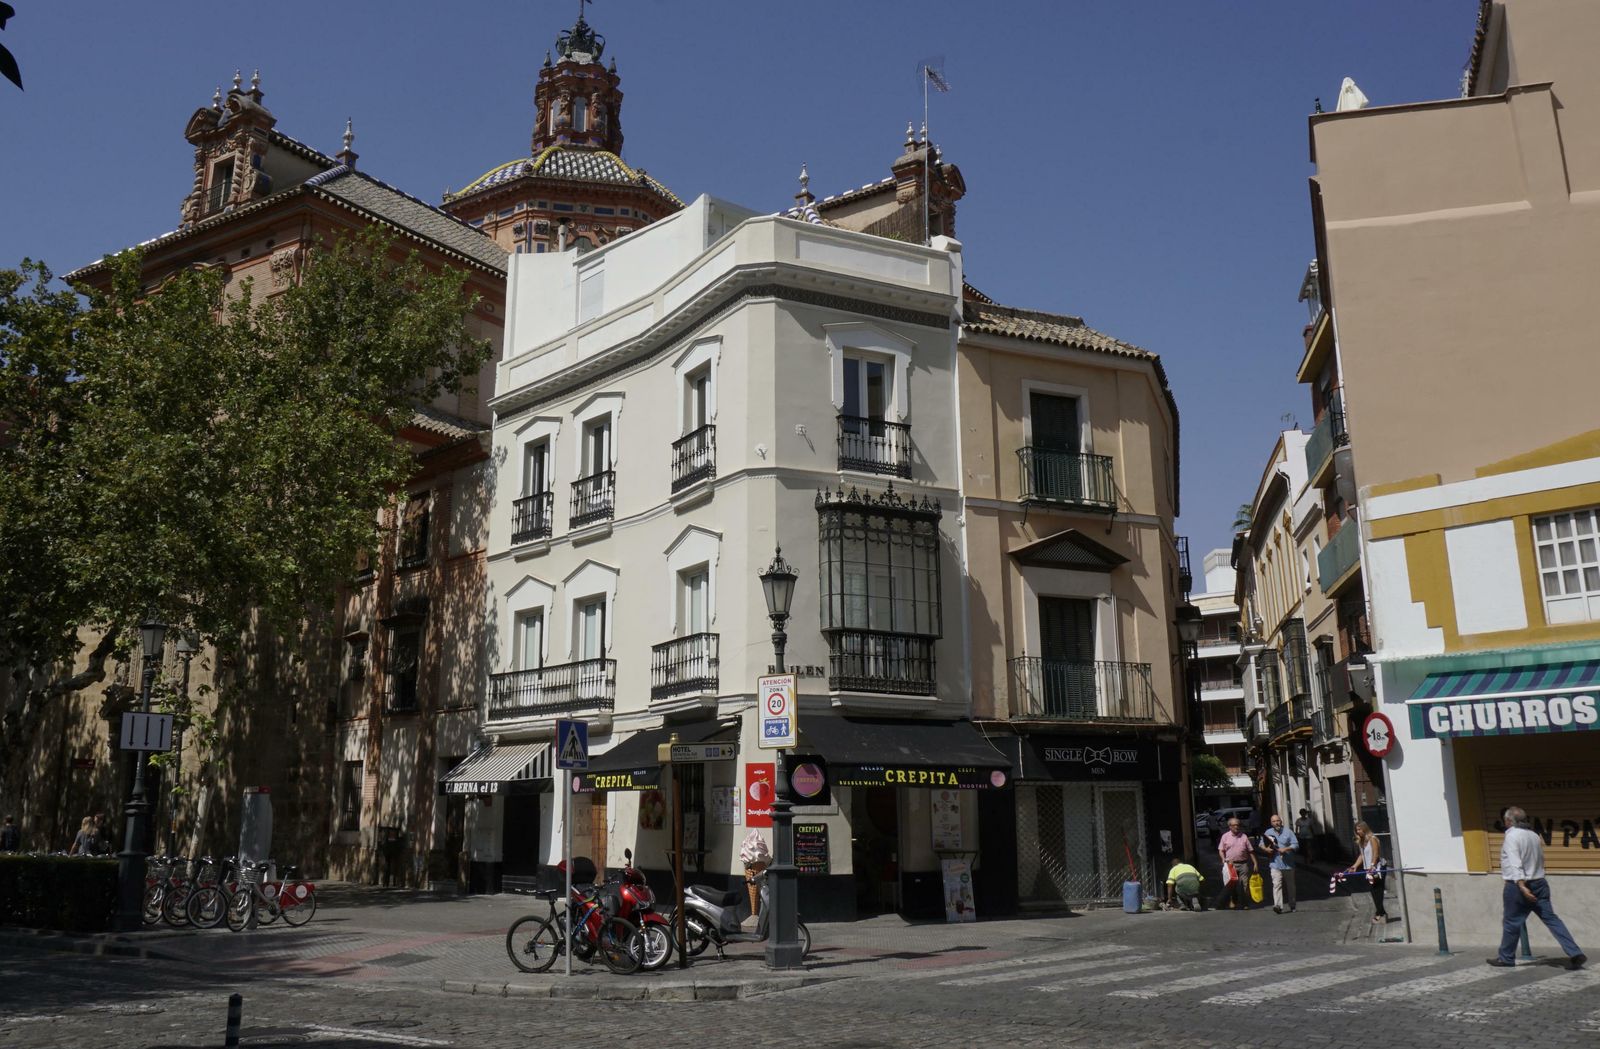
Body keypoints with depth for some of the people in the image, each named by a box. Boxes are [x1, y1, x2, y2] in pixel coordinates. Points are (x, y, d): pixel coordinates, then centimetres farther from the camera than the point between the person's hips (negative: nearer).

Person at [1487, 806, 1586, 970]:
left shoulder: (1512, 836, -13)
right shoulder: (1534, 835, 11)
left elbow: (1515, 864, -22)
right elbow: (1541, 861, 21)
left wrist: (1522, 886, -29)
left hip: (1518, 885, -7)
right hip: (1539, 883, 7)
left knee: (1511, 922, 4)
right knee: (1551, 918, 4)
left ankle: (1506, 958, 14)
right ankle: (1575, 953, -5)